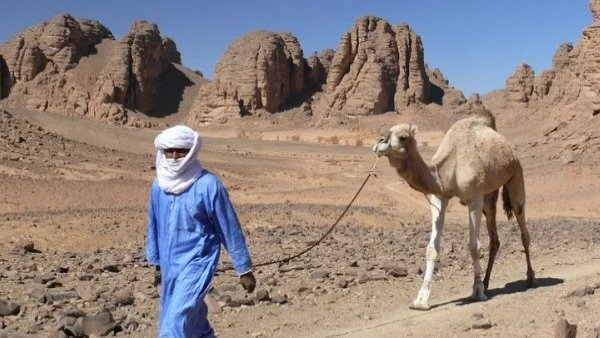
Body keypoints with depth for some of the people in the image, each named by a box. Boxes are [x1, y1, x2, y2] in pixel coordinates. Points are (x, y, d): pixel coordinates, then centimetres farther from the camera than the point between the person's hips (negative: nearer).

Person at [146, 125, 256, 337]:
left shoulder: (208, 184, -15)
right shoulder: (159, 185, 2)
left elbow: (230, 228, -9)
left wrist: (244, 269, -5)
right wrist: (155, 260, 23)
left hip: (197, 263, -6)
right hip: (169, 265, 7)